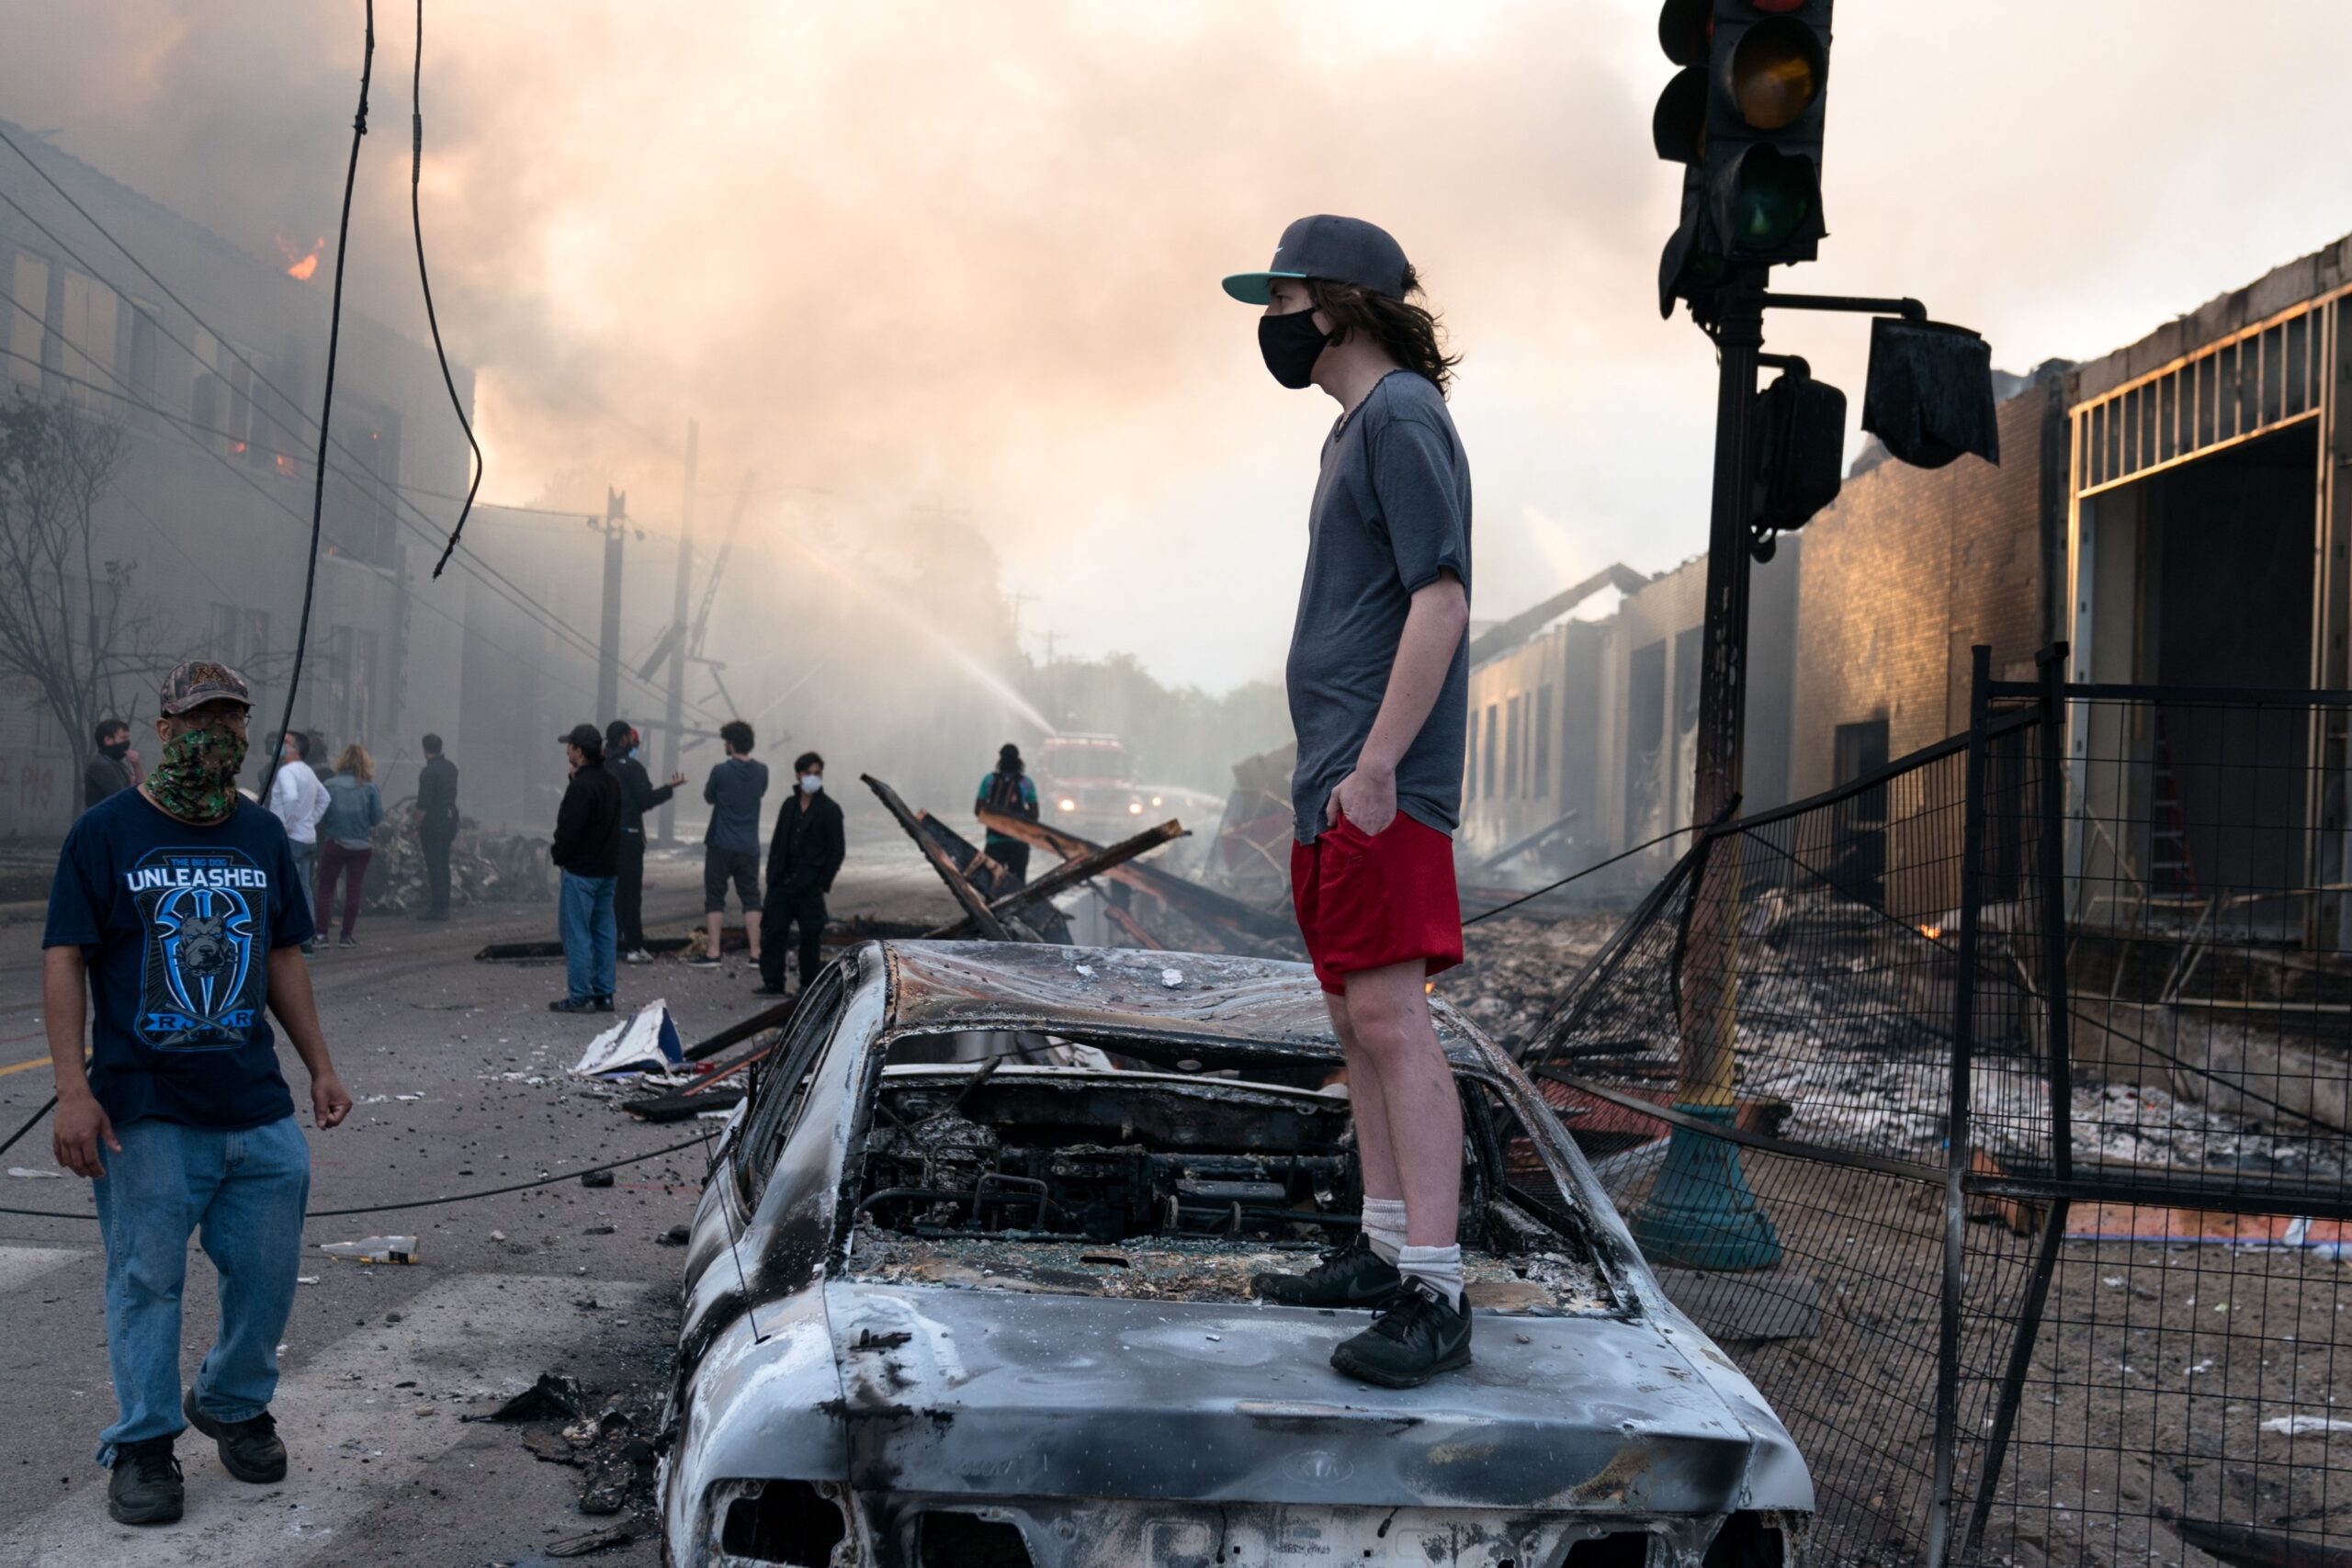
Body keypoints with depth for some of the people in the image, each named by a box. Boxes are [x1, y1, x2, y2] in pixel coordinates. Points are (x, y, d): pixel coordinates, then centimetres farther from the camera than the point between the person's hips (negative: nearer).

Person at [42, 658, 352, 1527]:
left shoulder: (262, 835, 11)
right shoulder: (105, 832, -3)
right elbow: (65, 962, -6)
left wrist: (320, 1065, 13)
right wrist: (73, 1090, -14)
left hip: (258, 1108, 4)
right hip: (144, 1113, -4)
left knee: (268, 1272, 8)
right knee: (146, 1281, 3)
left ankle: (235, 1405, 31)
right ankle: (142, 1446, 16)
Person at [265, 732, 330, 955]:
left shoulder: (287, 771, -12)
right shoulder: (308, 772, 17)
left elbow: (291, 798, -29)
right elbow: (324, 798, 28)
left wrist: (286, 825, -19)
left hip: (291, 838, -9)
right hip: (309, 837, 9)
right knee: (303, 889, 12)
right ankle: (308, 938, 14)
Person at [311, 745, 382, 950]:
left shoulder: (329, 785, -8)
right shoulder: (369, 787, -7)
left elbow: (320, 814, -4)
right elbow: (377, 817, -5)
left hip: (334, 844, -1)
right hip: (361, 846, 1)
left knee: (325, 888, 8)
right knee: (354, 889, 10)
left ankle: (321, 934, 0)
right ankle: (347, 935, 12)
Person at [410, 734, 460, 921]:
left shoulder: (428, 772, -17)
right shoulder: (451, 767, 8)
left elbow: (423, 805, -19)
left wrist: (415, 826, -11)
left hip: (433, 822, -8)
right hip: (450, 820, 8)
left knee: (434, 866, -3)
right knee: (443, 864, 15)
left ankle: (437, 908, -1)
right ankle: (444, 906, 18)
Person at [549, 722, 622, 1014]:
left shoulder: (581, 786, -19)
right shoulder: (611, 781, 9)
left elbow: (568, 829, -20)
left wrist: (560, 856, -3)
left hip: (581, 869, -9)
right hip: (607, 867, 9)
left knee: (577, 934, -3)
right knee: (603, 932, 11)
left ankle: (579, 997, -2)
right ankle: (603, 994, 15)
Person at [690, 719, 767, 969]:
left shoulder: (721, 772, -12)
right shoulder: (761, 771, 0)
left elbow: (709, 797, 3)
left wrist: (707, 786, 21)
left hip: (721, 846, -3)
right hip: (749, 847, 3)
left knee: (715, 899, 3)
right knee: (751, 898, 7)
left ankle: (713, 953, 0)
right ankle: (756, 953, 4)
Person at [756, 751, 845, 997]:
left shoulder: (829, 810, -3)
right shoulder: (789, 806, 12)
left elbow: (837, 850, -5)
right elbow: (778, 843, 14)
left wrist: (823, 883, -9)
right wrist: (772, 876, 6)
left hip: (809, 886, -4)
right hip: (783, 883, 4)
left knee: (809, 936, 1)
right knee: (774, 931, -2)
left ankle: (808, 984, 11)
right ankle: (772, 982, 2)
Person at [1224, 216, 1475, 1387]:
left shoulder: (1403, 417, -10)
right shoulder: (1356, 426, 20)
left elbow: (1440, 603, -18)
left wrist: (1376, 765, -22)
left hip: (1381, 786, -10)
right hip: (1336, 780, 10)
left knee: (1388, 1016, -14)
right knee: (1355, 1019, 13)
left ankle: (1433, 1298, -13)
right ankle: (1384, 1250, 21)